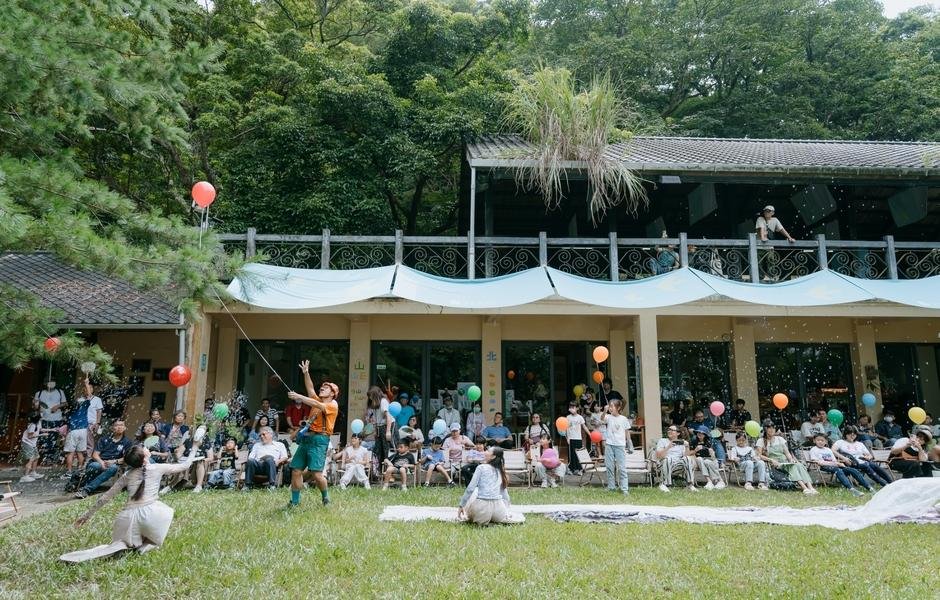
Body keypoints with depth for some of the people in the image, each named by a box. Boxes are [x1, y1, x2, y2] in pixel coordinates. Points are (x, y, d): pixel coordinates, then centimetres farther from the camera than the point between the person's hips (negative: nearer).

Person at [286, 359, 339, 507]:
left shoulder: (333, 404, -3)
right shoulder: (318, 401, 19)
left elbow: (317, 405, -18)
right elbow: (310, 389, 9)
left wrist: (298, 396, -21)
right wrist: (306, 373, -3)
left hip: (319, 439, -7)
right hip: (307, 437, 7)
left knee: (317, 474, -13)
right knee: (296, 471, 2)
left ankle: (325, 497, 10)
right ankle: (295, 501, 10)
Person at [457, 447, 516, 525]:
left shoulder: (481, 468, -1)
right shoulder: (500, 471, 14)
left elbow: (470, 489, -6)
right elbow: (505, 494, 19)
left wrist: (461, 505, 1)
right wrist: (506, 511, 30)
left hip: (483, 505, -5)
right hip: (498, 507, 5)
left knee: (467, 505, 28)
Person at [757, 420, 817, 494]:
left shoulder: (780, 439, 20)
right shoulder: (761, 441, 6)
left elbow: (787, 453, 13)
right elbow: (759, 455, -6)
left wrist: (791, 459, -7)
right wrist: (771, 460, -19)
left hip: (786, 462, 4)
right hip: (775, 465, -4)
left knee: (799, 465, -28)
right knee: (793, 466, -32)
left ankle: (810, 487, -44)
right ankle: (804, 488, -48)